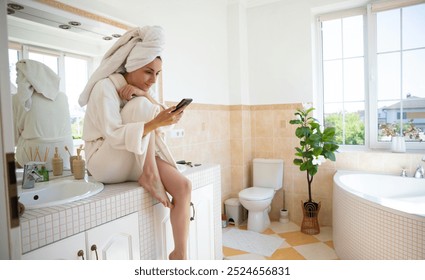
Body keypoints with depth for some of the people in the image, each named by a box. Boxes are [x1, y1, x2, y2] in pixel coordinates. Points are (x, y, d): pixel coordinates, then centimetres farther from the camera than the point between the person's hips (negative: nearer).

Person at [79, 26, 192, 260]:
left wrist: (148, 96, -18)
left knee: (183, 186, -18)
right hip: (105, 161, -6)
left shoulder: (142, 90, 9)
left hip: (135, 160, 7)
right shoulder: (106, 86, -13)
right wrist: (154, 122, -37)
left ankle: (180, 254, -10)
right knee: (141, 105, -26)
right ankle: (149, 176, -22)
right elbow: (113, 135, -25)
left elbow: (164, 123, -3)